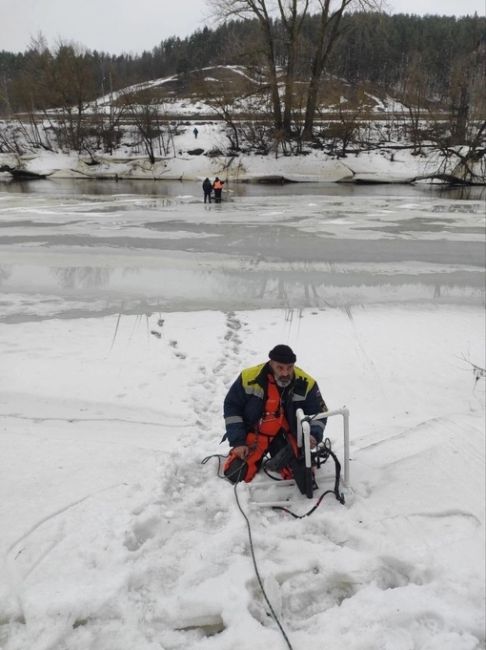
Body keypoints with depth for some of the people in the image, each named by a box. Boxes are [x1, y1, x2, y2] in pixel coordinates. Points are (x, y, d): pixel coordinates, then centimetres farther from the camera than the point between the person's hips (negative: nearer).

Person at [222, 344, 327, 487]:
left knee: (303, 476, -18)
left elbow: (318, 413, 0)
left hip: (286, 437, 1)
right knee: (234, 475, -16)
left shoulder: (305, 383, -14)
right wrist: (238, 441, -10)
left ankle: (277, 462, 15)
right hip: (253, 435, -1)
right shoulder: (250, 377, -18)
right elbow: (231, 407, -6)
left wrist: (314, 435, -20)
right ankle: (255, 460, 18)